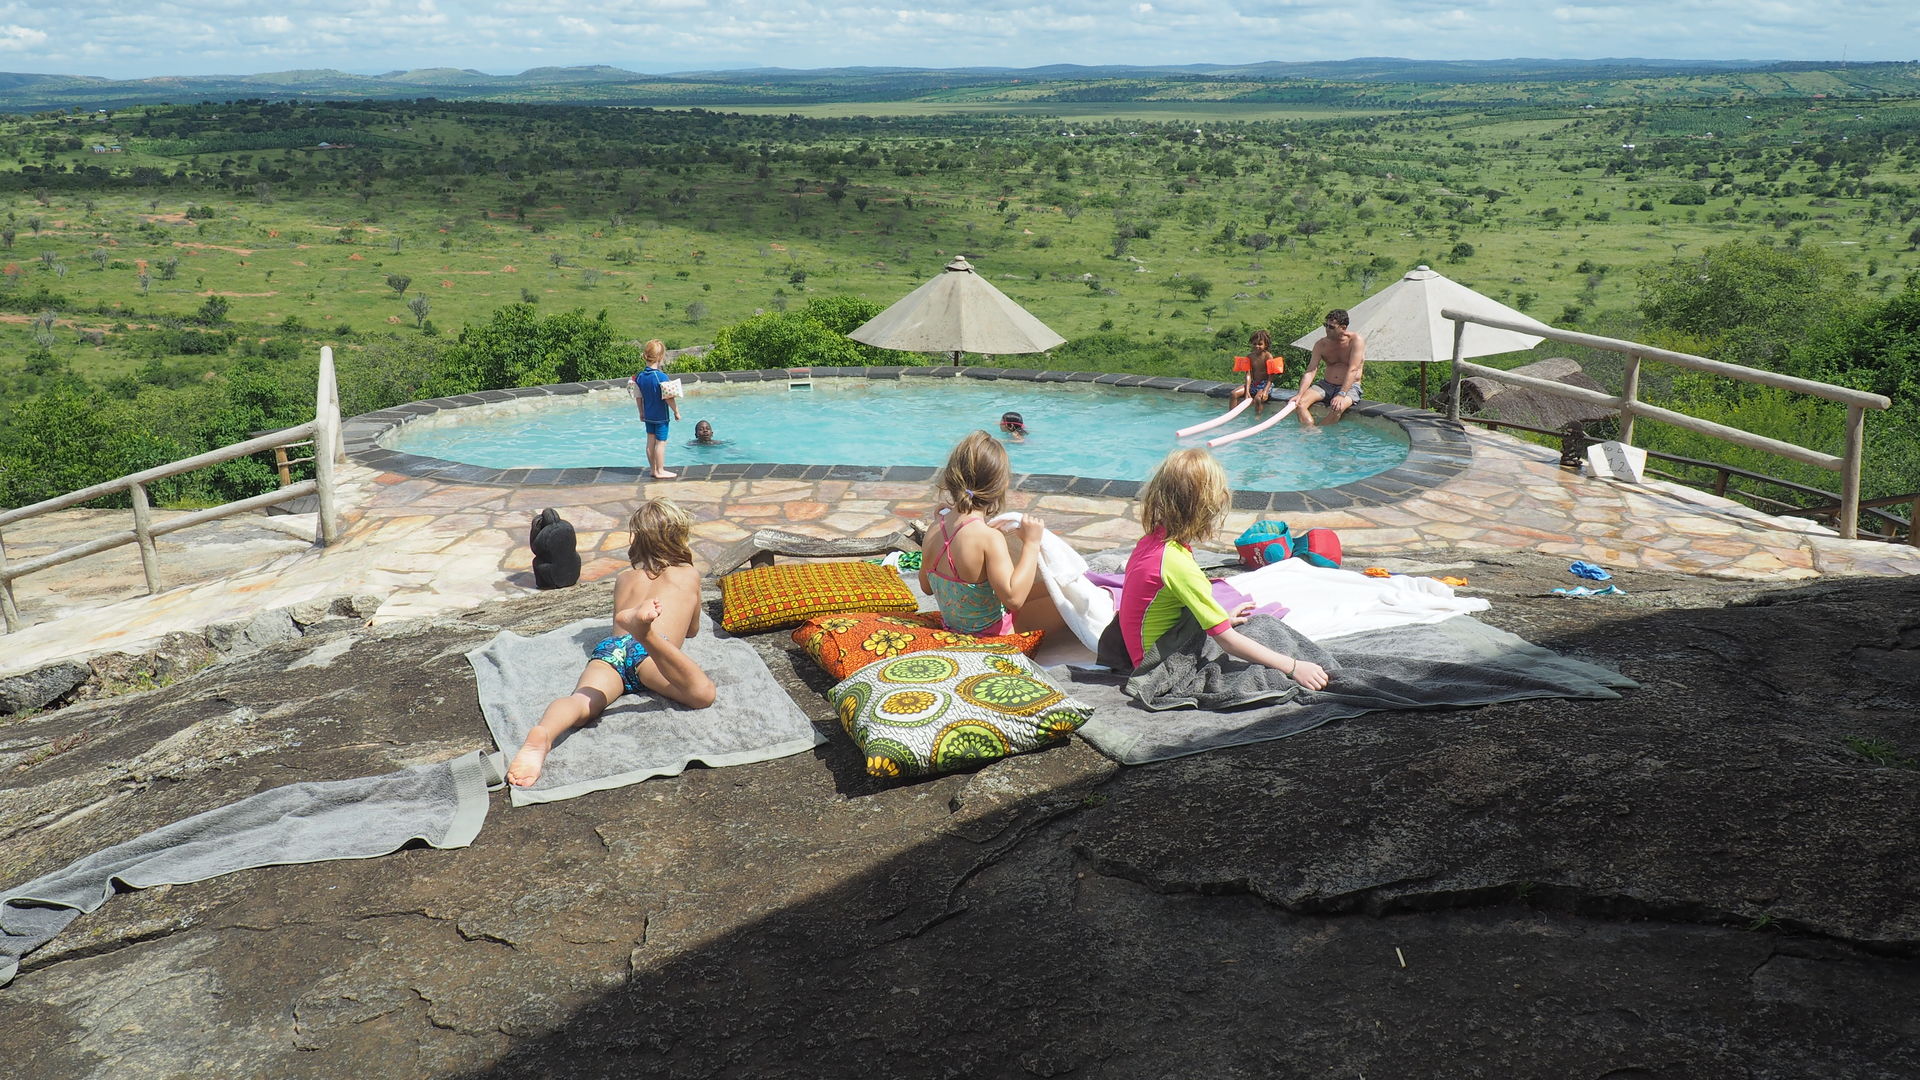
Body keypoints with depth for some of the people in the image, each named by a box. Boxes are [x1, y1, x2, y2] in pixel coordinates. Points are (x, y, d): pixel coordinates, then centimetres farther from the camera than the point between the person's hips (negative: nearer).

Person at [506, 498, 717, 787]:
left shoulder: (623, 578, 36)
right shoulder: (690, 575, 30)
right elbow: (692, 631, 45)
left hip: (610, 647, 4)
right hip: (646, 654, -4)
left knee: (582, 701, -25)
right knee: (702, 693, -29)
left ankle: (541, 734, -60)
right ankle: (644, 631, -48)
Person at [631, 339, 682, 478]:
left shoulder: (639, 377, 0)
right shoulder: (661, 377, -21)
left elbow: (638, 398, 6)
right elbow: (668, 398, -21)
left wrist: (642, 413, 18)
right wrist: (676, 412, -9)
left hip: (648, 415, 6)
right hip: (661, 415, -6)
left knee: (651, 441, 13)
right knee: (661, 442, 2)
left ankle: (654, 469, 23)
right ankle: (660, 471, 9)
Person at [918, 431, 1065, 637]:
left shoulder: (933, 533, -7)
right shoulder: (989, 537, -30)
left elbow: (927, 587, 7)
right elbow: (1013, 599, -34)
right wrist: (1031, 544, -27)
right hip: (991, 629, -8)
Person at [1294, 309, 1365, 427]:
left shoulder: (1356, 341, -11)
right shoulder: (1321, 344, 1)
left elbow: (1352, 370, -20)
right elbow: (1310, 372, -6)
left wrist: (1341, 395, -32)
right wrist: (1299, 394, -22)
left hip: (1350, 387, -5)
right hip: (1326, 385, 5)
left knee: (1337, 408, -36)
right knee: (1300, 403, -21)